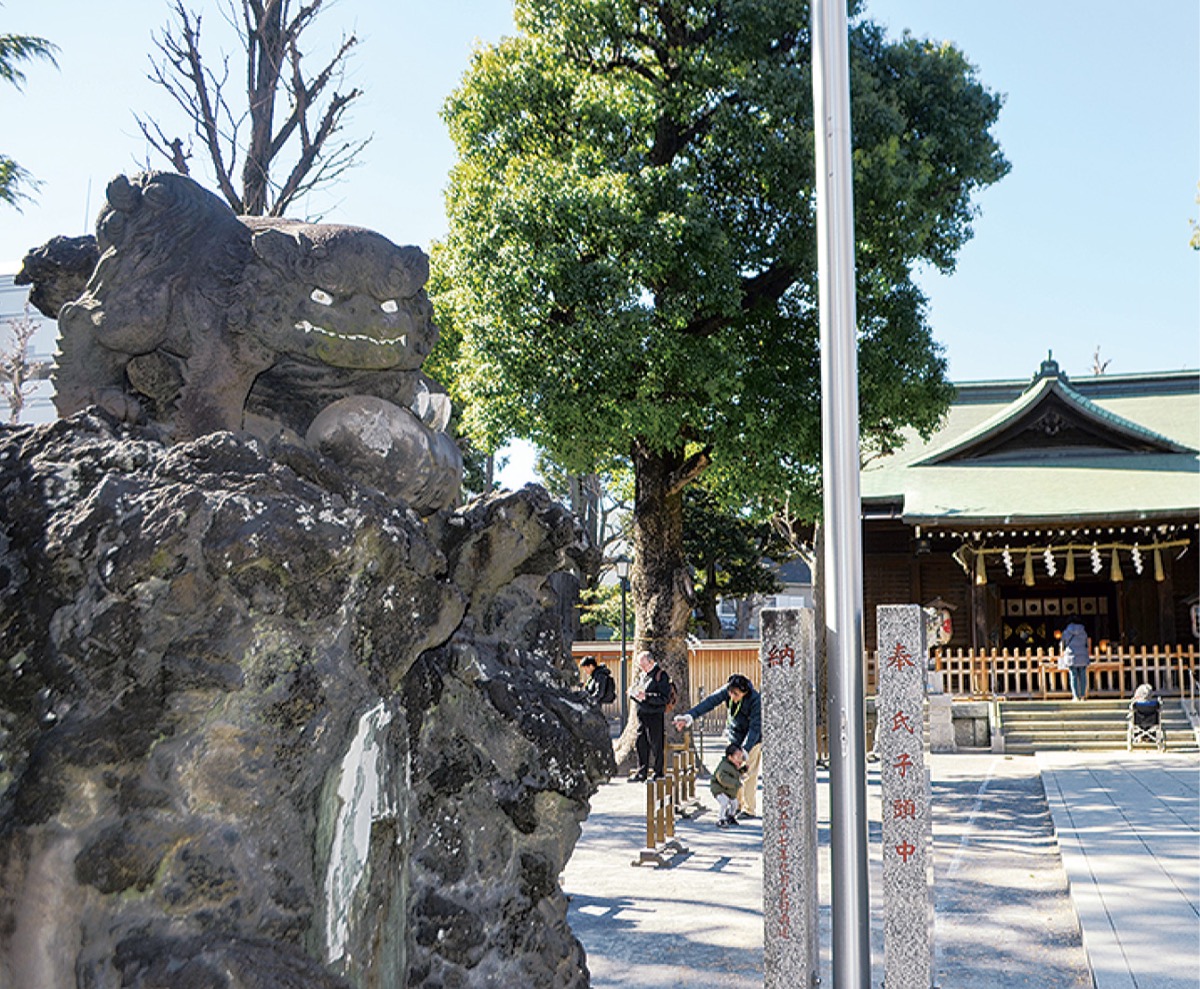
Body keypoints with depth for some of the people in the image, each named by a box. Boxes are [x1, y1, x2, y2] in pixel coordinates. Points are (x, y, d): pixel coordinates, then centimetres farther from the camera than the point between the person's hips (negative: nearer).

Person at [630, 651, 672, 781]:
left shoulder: (661, 675, -8)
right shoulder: (642, 675, 15)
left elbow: (664, 697, -15)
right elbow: (632, 690, 17)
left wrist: (646, 696, -22)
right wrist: (635, 694, -7)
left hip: (655, 715, -7)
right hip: (642, 715, 7)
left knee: (656, 745, -1)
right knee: (641, 744, 9)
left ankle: (658, 773, 9)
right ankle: (642, 772, 18)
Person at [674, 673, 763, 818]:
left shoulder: (756, 700, -28)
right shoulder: (727, 691, -15)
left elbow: (755, 727, -28)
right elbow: (710, 702, -21)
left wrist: (745, 750, -36)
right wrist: (690, 716, -33)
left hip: (753, 739, -5)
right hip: (734, 736, 5)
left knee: (749, 774, -6)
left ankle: (750, 809, 4)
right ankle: (738, 805, 19)